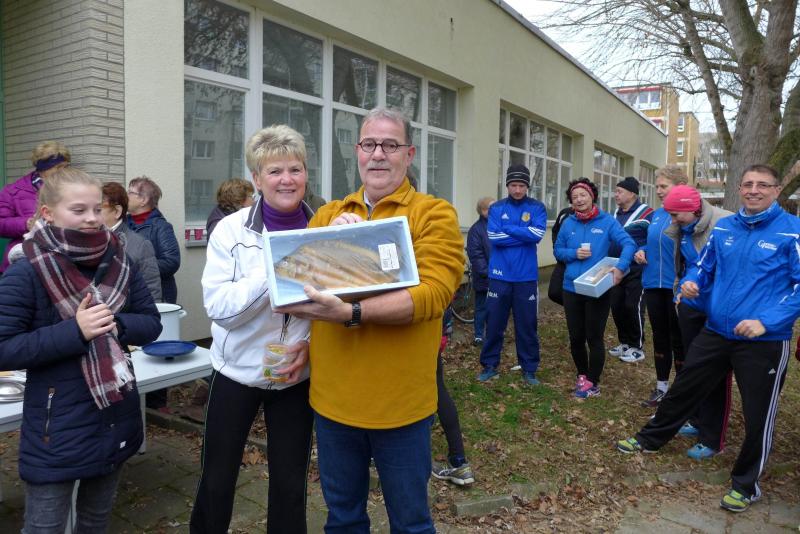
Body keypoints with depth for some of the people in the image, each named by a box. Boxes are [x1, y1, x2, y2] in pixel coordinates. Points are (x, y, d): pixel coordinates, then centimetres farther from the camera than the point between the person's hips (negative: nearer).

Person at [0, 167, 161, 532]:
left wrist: (116, 323, -18)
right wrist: (74, 330, -26)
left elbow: (152, 323, 2)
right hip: (56, 428, -4)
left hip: (116, 419, 5)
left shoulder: (118, 263, -1)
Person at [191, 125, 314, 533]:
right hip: (238, 371, -1)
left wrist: (312, 345, -15)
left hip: (297, 376, 1)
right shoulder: (231, 230, -10)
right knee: (216, 480, 15)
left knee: (290, 484, 13)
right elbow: (218, 307, -19)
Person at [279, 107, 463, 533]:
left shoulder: (434, 214, -6)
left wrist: (351, 313, -31)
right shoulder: (327, 215, 8)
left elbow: (433, 293, -20)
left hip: (400, 400, -3)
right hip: (332, 396, 4)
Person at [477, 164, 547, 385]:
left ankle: (529, 369, 20)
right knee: (494, 323, 7)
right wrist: (524, 235, -11)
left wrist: (508, 228, -11)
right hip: (500, 275, 0)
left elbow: (537, 234, -14)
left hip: (526, 276, 0)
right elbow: (494, 237, -11)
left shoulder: (537, 208, 2)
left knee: (527, 324, 8)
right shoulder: (496, 208, 2)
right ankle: (489, 365, 21)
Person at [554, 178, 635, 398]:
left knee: (594, 338, 5)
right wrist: (574, 253, -11)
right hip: (571, 289, 3)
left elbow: (629, 244, -12)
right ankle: (582, 375, 35)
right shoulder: (568, 223, 4)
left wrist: (620, 267, -27)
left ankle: (593, 383, 20)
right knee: (576, 338, 12)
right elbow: (558, 250, 10)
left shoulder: (607, 221, -5)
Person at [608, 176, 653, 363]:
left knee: (633, 307, -2)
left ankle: (637, 348, 12)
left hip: (636, 271, -7)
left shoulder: (646, 213, -11)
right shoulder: (615, 214, 11)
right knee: (616, 306, 10)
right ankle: (625, 343, 25)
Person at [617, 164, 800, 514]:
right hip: (715, 332, 5)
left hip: (764, 341, -4)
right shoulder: (723, 227, 4)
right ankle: (650, 439, 36)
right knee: (683, 389, 16)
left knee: (758, 414, 9)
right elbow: (703, 266, 14)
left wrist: (767, 321, -23)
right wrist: (690, 283, -8)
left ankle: (745, 483, 29)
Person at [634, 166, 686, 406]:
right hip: (653, 284, 7)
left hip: (677, 287, -7)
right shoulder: (656, 215, 9)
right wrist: (642, 251, 3)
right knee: (659, 336, 16)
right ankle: (661, 387, 30)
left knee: (678, 339, 6)